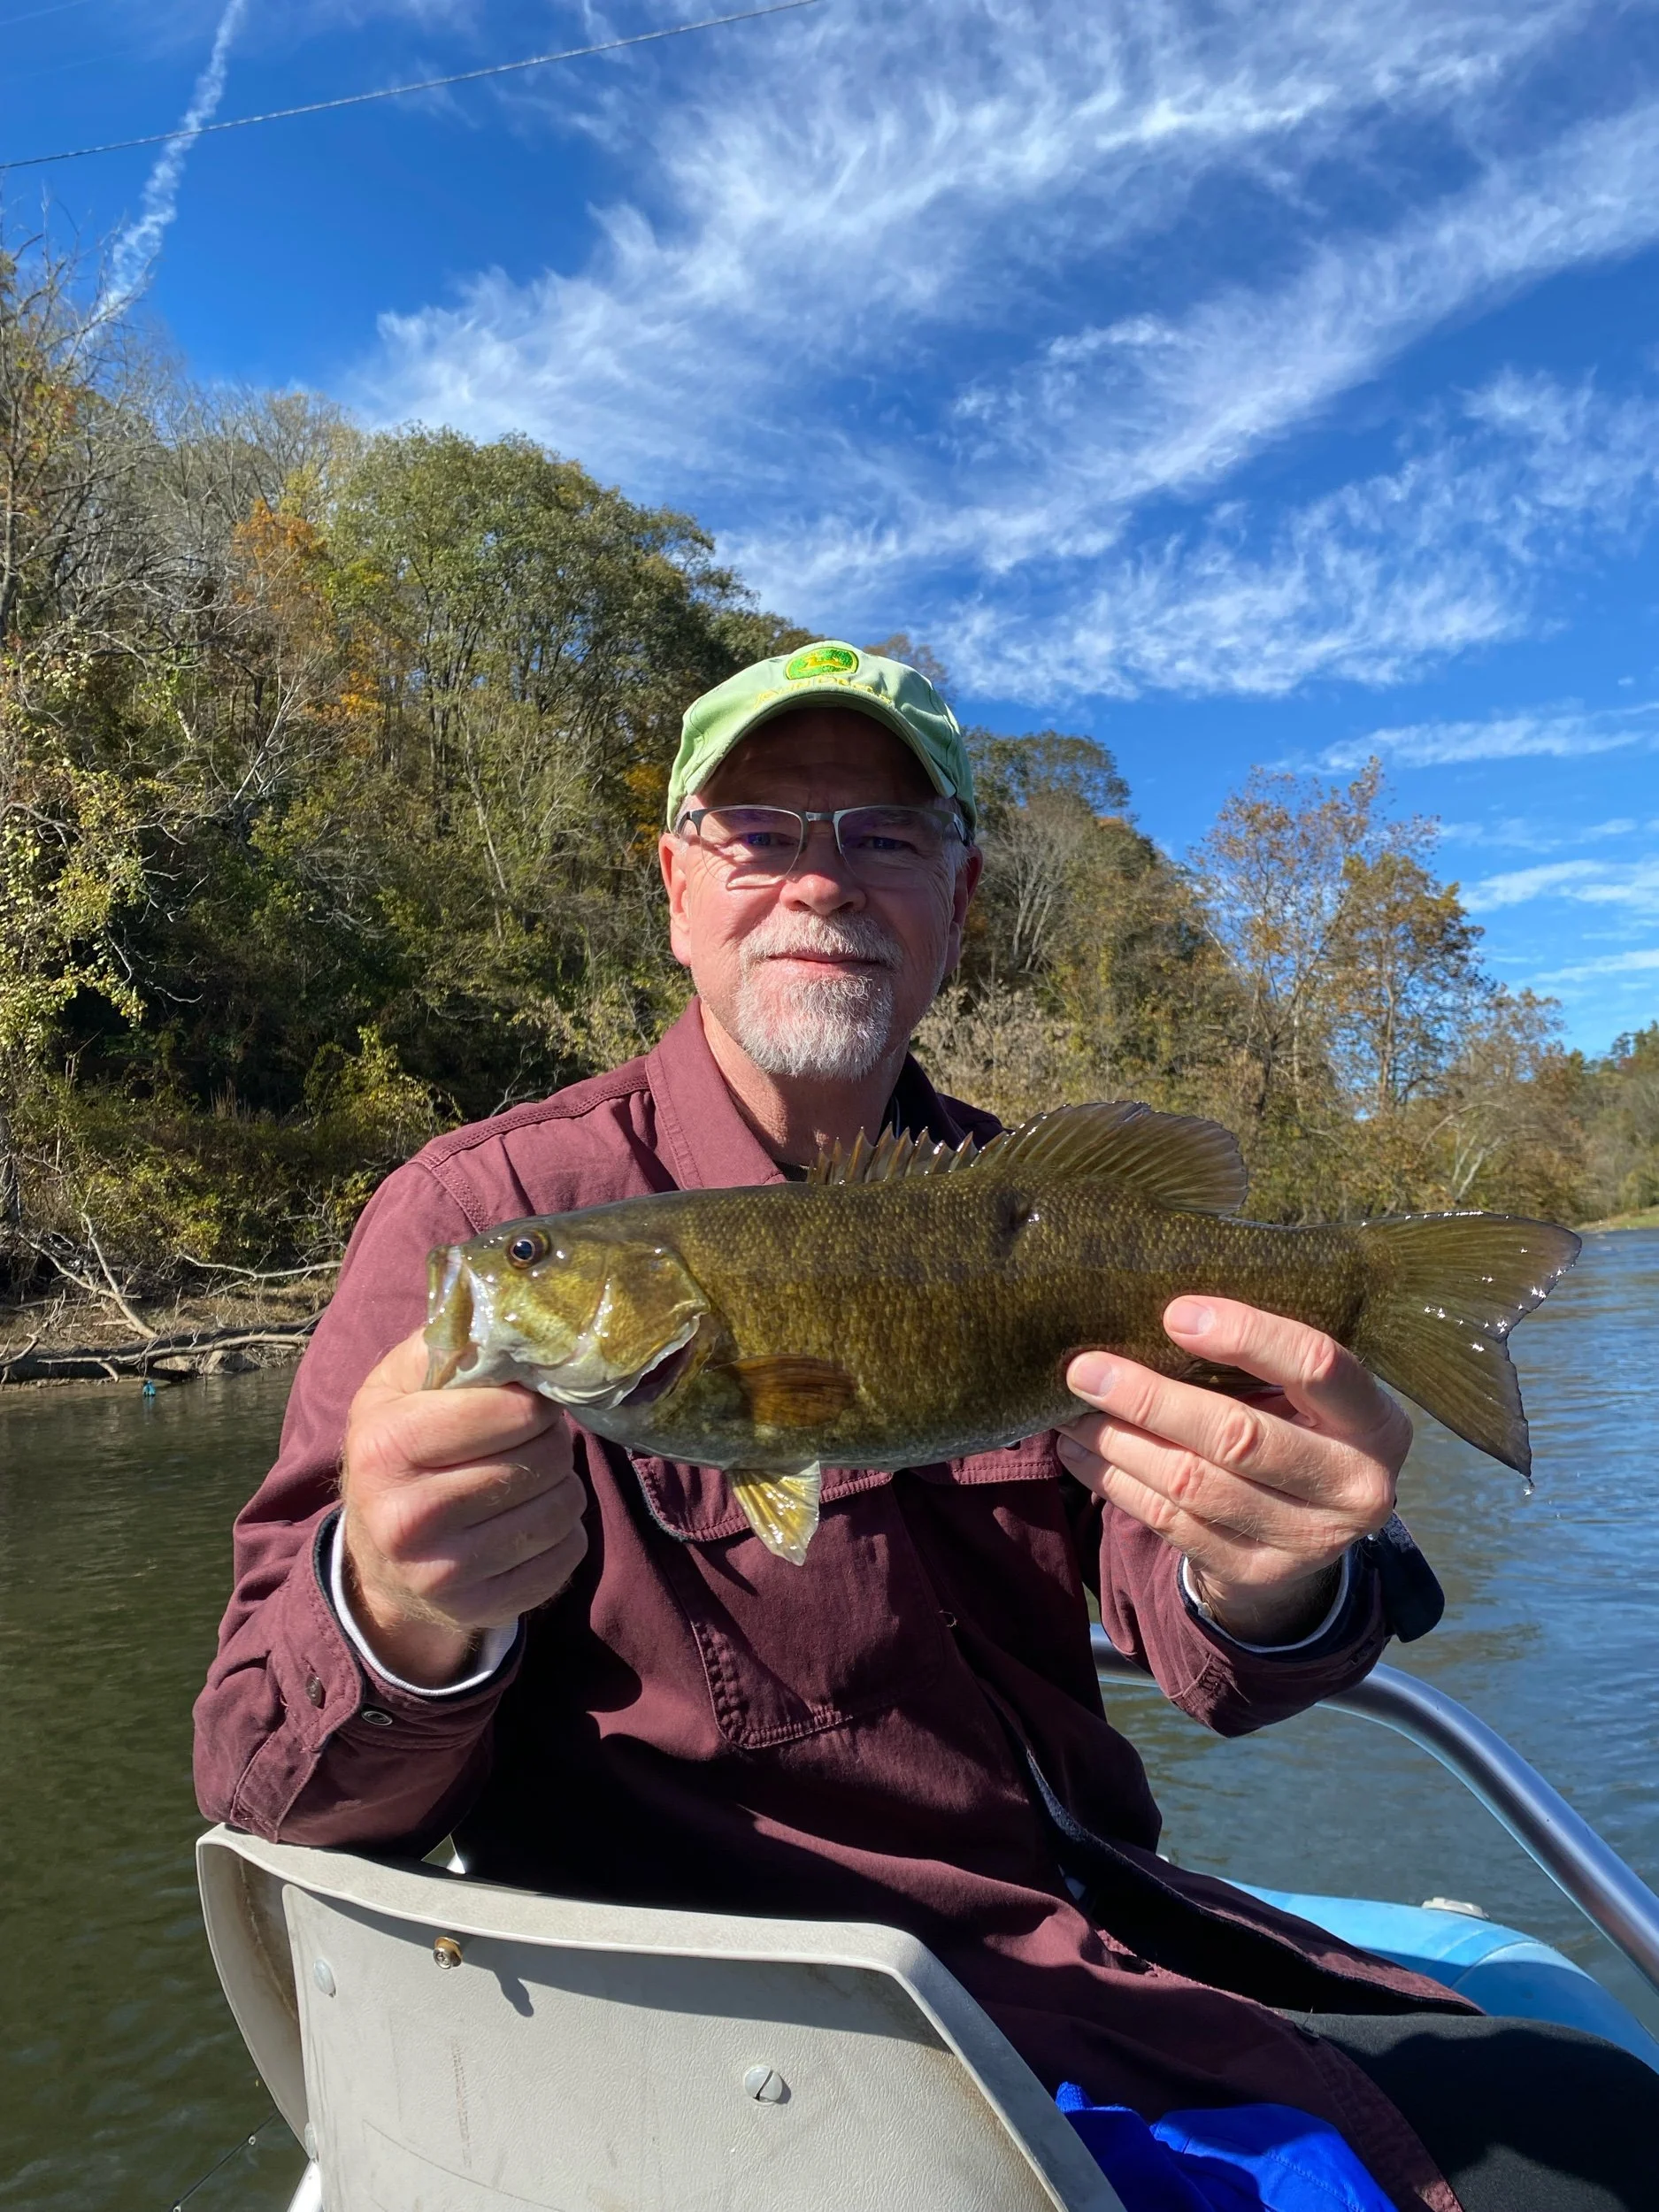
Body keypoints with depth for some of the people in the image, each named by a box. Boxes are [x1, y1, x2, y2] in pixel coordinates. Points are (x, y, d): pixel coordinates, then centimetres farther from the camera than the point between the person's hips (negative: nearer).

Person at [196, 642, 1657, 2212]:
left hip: (1094, 1931, 6)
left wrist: (1265, 1587, -30)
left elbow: (1161, 1598, -6)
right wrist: (400, 1625, -38)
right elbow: (269, 1791, -14)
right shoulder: (489, 1215, -13)